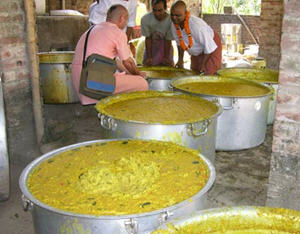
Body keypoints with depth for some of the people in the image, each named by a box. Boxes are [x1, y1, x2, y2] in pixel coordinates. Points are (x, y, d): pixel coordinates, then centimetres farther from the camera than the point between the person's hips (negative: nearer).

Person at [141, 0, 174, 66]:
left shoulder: (170, 20, -29)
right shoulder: (145, 19, -26)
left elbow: (168, 40, -17)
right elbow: (148, 38, -15)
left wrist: (166, 57, -17)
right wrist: (149, 57, -17)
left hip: (165, 46, 0)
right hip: (151, 45, 1)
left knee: (169, 65, -7)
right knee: (147, 65, -6)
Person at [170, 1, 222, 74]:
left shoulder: (196, 25, -40)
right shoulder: (174, 24, -18)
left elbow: (209, 46, -30)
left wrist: (203, 64, -20)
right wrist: (180, 59, 4)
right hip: (197, 52, 7)